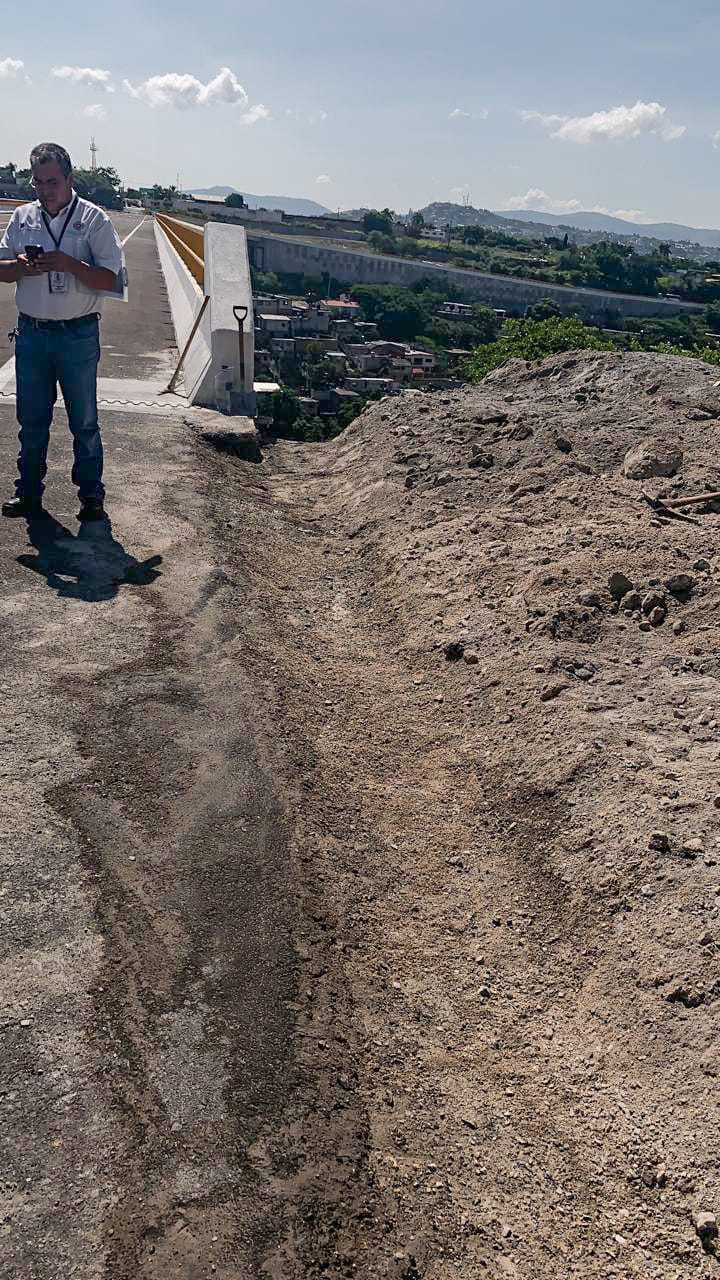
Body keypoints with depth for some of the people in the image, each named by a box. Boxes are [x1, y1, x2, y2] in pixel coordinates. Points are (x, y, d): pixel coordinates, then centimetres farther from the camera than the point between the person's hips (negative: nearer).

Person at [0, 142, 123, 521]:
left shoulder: (94, 219, -3)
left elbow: (109, 280, -9)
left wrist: (68, 264, -22)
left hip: (78, 334, -3)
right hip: (31, 333, 4)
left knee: (84, 421, 5)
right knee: (31, 419, 10)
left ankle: (91, 495, 15)